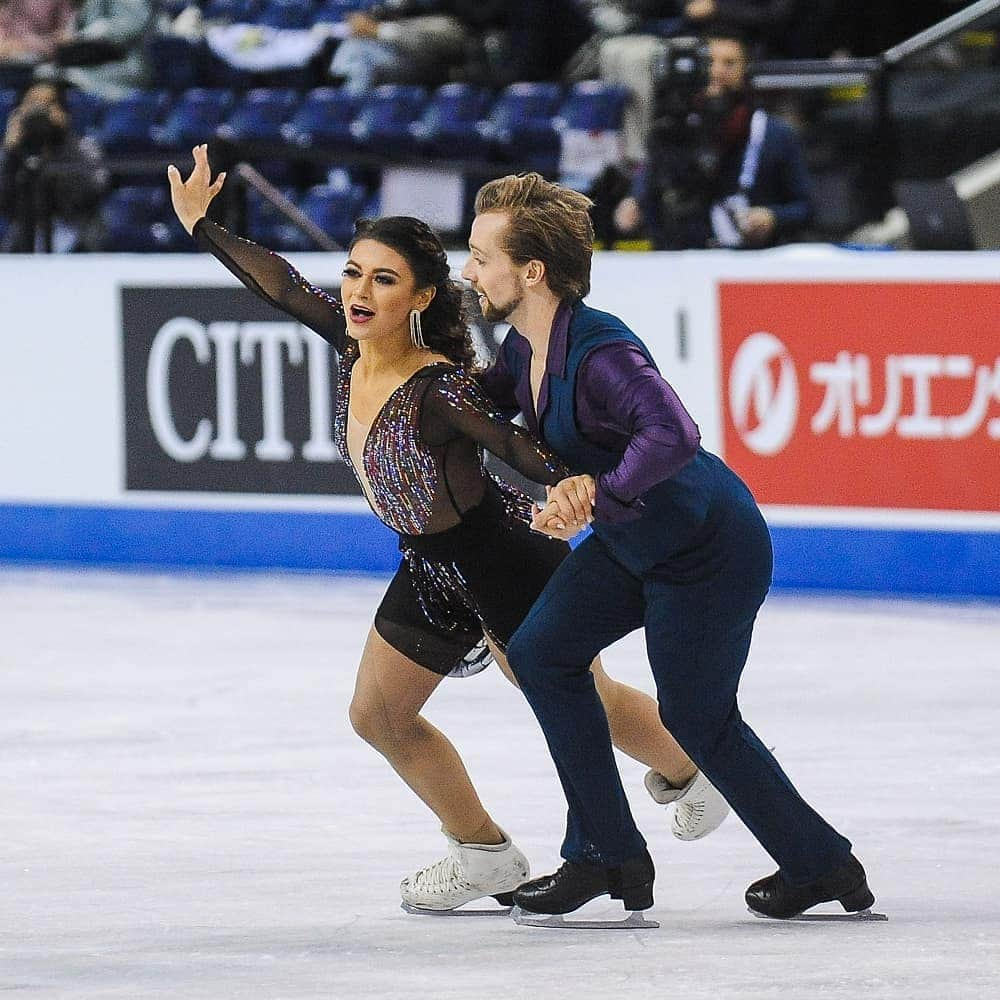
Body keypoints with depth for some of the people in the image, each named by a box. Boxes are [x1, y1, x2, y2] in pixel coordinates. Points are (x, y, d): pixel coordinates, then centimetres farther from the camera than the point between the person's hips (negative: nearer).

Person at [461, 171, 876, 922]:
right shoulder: (525, 344, -5)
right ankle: (608, 854, 11)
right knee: (541, 653, 4)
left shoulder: (600, 354, -34)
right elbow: (494, 397, 19)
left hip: (709, 548, -9)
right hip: (632, 541, 9)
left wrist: (598, 493, -52)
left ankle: (820, 864, 23)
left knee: (697, 718, 4)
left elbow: (673, 435, -50)